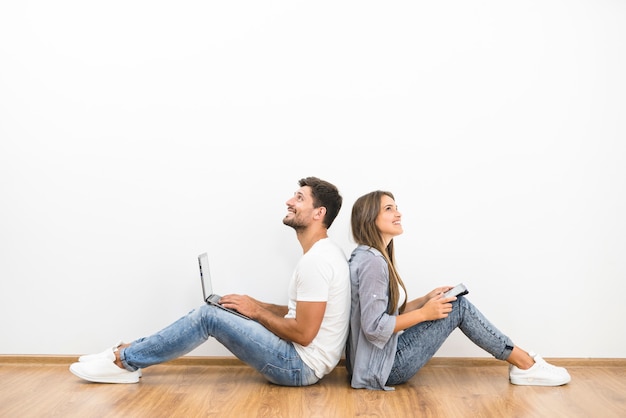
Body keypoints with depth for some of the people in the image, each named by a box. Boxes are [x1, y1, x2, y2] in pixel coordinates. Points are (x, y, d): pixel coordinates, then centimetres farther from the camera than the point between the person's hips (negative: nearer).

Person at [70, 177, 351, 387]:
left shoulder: (315, 261, -22)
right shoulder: (324, 252, 12)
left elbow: (303, 333, -24)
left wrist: (256, 311, -10)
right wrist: (255, 305, 8)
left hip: (302, 366, -9)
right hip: (303, 358, 10)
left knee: (208, 316, -11)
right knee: (215, 311, 6)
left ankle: (124, 361, 2)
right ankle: (130, 351, 11)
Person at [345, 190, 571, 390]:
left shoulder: (372, 257, 11)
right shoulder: (372, 262, -20)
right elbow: (374, 327, -25)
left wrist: (426, 300, 5)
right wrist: (424, 313, -14)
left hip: (382, 357, 9)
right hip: (383, 367, -9)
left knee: (455, 303, 8)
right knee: (458, 306, -8)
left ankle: (524, 362, 11)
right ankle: (526, 365, 6)